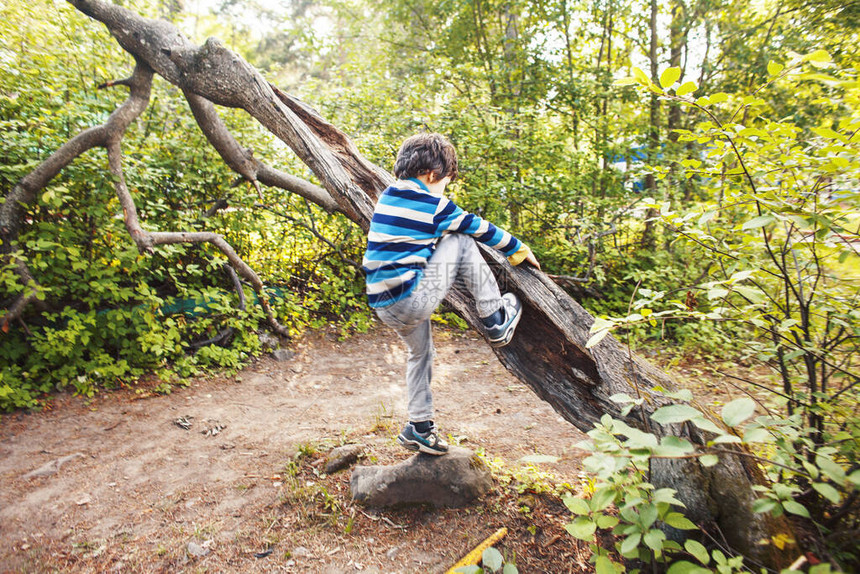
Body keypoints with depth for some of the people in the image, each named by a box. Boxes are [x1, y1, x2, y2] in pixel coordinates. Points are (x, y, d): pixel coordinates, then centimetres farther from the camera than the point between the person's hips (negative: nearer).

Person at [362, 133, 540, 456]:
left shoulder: (387, 198, 14)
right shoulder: (432, 204, -6)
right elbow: (480, 229, 4)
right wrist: (519, 250, 19)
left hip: (383, 305, 8)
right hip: (412, 299, -8)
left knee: (420, 353, 27)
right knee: (462, 242, 3)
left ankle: (419, 428, 33)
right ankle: (496, 321, 8)